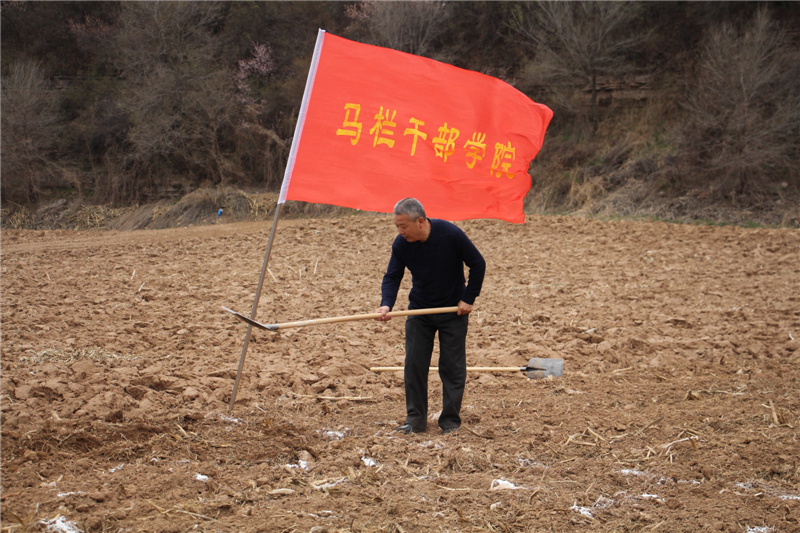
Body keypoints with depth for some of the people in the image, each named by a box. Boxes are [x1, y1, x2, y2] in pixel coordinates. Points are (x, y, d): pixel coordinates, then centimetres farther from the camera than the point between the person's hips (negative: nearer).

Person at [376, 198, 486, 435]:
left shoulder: (451, 234, -22)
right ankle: (415, 419, 9)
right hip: (419, 311, 3)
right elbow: (392, 276, -7)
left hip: (453, 311, -3)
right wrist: (386, 304, -25)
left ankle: (450, 421, 12)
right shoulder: (401, 244, -12)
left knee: (452, 367, 0)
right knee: (414, 365, -1)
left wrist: (468, 299, -10)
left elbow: (478, 264, -10)